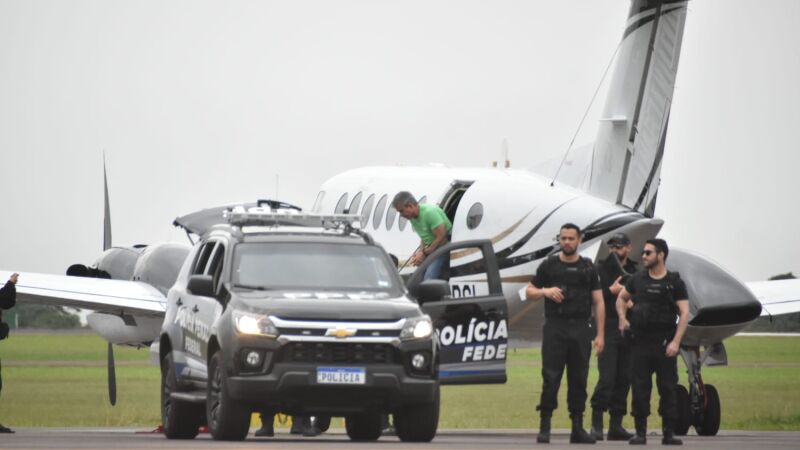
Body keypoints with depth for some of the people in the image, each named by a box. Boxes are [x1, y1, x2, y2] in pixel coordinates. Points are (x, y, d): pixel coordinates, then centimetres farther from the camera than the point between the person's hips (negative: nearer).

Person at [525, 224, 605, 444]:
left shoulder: (588, 268, 10)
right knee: (550, 378, -8)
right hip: (555, 329, -2)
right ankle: (544, 427, -6)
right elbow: (529, 292, 10)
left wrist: (600, 335, 0)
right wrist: (545, 291, -13)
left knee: (578, 380, 4)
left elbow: (598, 302, 8)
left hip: (580, 330, 2)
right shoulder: (549, 265, 7)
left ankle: (577, 428, 9)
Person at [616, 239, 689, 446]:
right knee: (640, 388, 0)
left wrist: (675, 342, -15)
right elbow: (621, 298, 26)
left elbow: (684, 313, -6)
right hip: (641, 343, 3)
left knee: (668, 388, -1)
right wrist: (622, 317, 7)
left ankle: (669, 433, 4)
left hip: (664, 344, -3)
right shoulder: (638, 280, 9)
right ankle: (640, 432, 5)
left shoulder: (675, 283, -1)